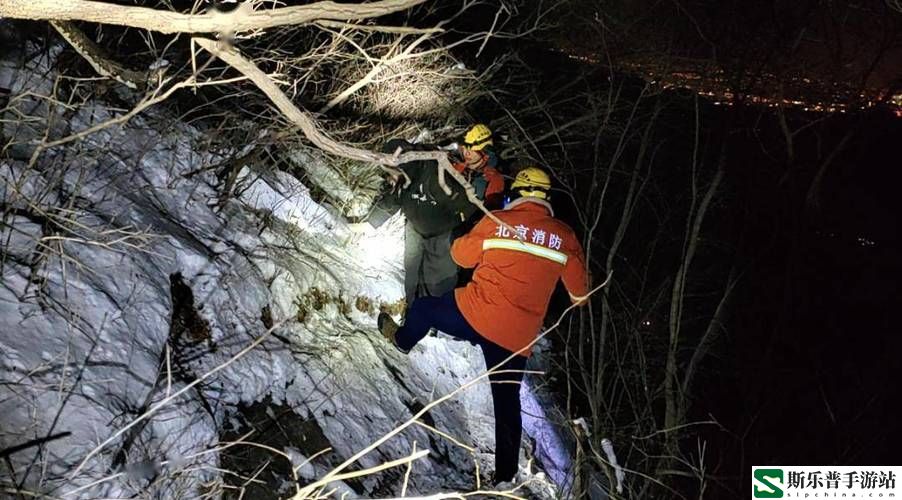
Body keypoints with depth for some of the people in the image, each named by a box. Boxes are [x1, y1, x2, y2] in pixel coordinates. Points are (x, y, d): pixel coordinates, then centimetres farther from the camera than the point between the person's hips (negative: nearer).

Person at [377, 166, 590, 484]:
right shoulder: (564, 236, 2)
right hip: (519, 337, 3)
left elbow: (462, 255, 9)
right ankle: (506, 474, 25)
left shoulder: (497, 220, -4)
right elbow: (579, 290, 11)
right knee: (507, 401, 18)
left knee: (423, 308, 27)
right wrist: (579, 298, 34)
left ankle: (402, 340, 55)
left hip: (475, 314, -2)